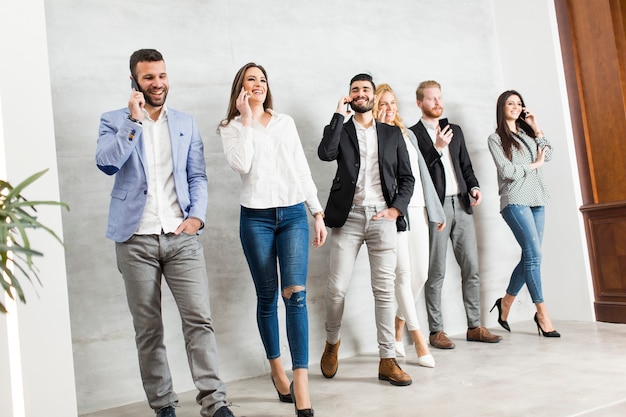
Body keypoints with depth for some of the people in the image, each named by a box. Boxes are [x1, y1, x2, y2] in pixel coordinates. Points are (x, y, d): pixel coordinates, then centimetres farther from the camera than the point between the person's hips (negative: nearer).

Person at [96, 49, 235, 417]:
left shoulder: (186, 123, 13)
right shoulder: (115, 121, 7)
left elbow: (198, 176, 11)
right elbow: (107, 163, -11)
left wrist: (197, 215, -4)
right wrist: (135, 120, -13)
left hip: (181, 236, 1)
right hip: (136, 240, -1)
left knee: (199, 318, -8)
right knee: (148, 328, 6)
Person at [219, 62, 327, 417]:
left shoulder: (286, 122, 14)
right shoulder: (232, 128, 7)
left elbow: (302, 168, 13)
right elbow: (241, 165, -14)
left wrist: (319, 213, 8)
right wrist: (246, 120, -9)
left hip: (294, 214, 1)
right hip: (256, 218, -1)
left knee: (296, 294, -10)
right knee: (267, 297, 6)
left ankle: (302, 387, -11)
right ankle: (277, 370, 24)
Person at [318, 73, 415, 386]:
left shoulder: (393, 134, 15)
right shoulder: (340, 130, 11)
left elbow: (407, 177, 13)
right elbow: (325, 153, -12)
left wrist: (396, 209, -2)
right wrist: (339, 113, -6)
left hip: (382, 218, 1)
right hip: (348, 217, -1)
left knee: (384, 289, 0)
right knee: (337, 288, -4)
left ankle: (388, 361, 7)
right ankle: (332, 344, 22)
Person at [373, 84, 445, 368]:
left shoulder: (408, 134, 19)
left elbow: (422, 171, 18)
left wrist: (435, 209, 16)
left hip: (416, 209, 6)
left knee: (421, 274, 5)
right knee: (403, 272, -7)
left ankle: (398, 326, 24)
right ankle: (417, 336, 2)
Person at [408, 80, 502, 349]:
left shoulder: (455, 130, 19)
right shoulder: (413, 134, 1)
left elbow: (466, 165, 20)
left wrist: (474, 186, 4)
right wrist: (437, 148, -15)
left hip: (461, 205, 6)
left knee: (471, 268, 6)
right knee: (436, 273, -2)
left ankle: (474, 326, 14)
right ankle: (436, 331, 6)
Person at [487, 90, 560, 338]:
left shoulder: (527, 133, 20)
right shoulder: (496, 139, 2)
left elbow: (548, 156, 10)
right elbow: (507, 171, -8)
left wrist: (537, 129, 6)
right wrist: (534, 165, 1)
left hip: (537, 200, 6)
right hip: (515, 201, -6)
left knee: (530, 257, 5)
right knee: (534, 255, -11)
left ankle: (506, 301, 21)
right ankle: (542, 313, -4)